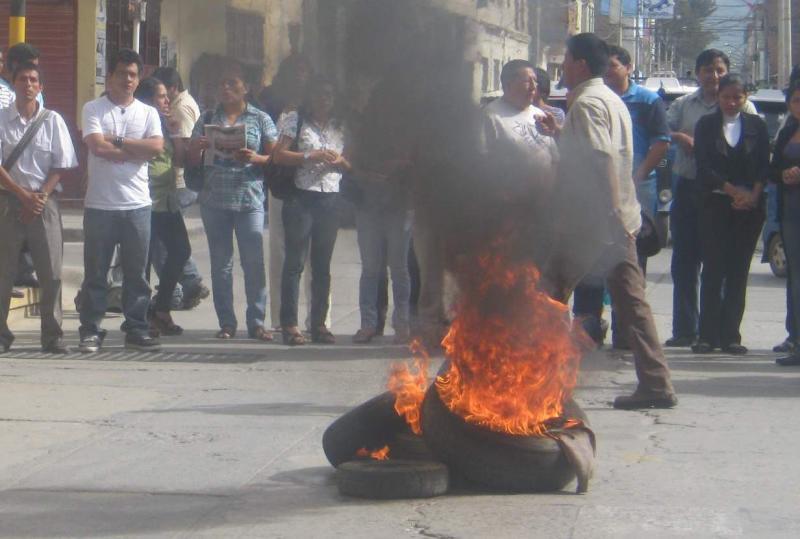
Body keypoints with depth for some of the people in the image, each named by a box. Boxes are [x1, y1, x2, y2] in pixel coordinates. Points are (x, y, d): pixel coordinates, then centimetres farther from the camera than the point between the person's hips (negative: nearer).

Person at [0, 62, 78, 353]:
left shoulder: (52, 120, 4)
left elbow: (61, 165, 4)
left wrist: (41, 196, -8)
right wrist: (24, 195, -10)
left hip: (44, 201, 1)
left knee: (51, 271, -3)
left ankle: (52, 335, 3)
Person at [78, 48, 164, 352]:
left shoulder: (148, 113, 10)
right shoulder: (94, 109, 2)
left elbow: (157, 147, -7)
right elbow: (98, 147, -14)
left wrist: (118, 141, -9)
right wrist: (136, 150, -7)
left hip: (137, 204, 2)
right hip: (100, 204, -2)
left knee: (136, 272, 6)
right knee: (95, 272, 2)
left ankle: (136, 330, 13)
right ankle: (90, 331, 8)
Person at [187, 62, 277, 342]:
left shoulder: (260, 119, 6)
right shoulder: (208, 120, 12)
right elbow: (192, 160, 12)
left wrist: (256, 158, -16)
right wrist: (197, 148, -10)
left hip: (249, 199, -2)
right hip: (215, 200, 2)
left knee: (254, 263, -6)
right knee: (221, 264, 5)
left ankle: (256, 322, 1)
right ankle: (226, 322, 11)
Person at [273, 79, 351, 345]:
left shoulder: (341, 126, 15)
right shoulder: (295, 120, 3)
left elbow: (351, 162, 20)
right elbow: (279, 155, -5)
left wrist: (341, 161, -2)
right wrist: (311, 157, -14)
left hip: (330, 198, 4)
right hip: (301, 196, -4)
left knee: (323, 264, 7)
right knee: (295, 261, -4)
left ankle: (319, 323, 12)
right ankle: (289, 325, -2)